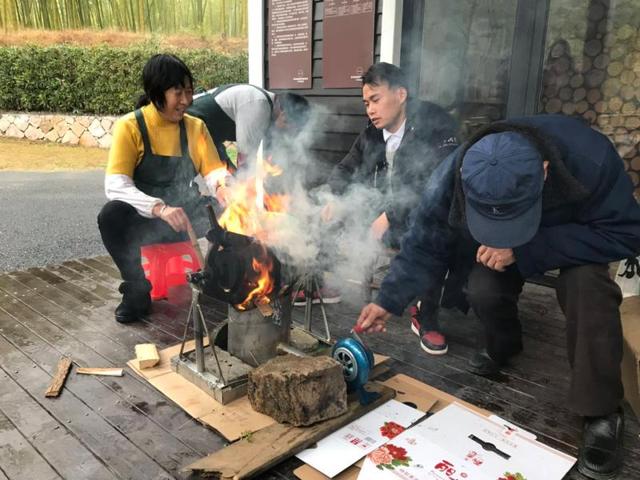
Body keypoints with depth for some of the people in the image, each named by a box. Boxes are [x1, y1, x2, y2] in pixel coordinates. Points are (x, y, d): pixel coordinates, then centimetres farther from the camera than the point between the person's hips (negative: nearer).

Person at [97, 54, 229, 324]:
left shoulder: (195, 127, 1)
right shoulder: (130, 126, -10)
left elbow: (213, 170, -2)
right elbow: (115, 185, -21)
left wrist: (222, 184, -28)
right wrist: (160, 208, -39)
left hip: (186, 214, 2)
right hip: (143, 218, -2)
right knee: (112, 215, -35)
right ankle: (137, 289, -10)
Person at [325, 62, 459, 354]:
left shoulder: (435, 126, -16)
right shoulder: (372, 135, 4)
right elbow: (345, 169, 17)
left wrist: (389, 216, -31)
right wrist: (334, 198, -6)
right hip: (384, 215, 6)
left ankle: (426, 318, -20)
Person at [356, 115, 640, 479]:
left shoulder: (590, 158, -42)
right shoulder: (451, 178, -35)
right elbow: (425, 246, -22)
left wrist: (524, 250, -41)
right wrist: (388, 301, -31)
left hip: (582, 238, -1)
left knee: (586, 284, -32)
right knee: (483, 290, -25)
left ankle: (602, 412, -15)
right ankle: (503, 347, 11)